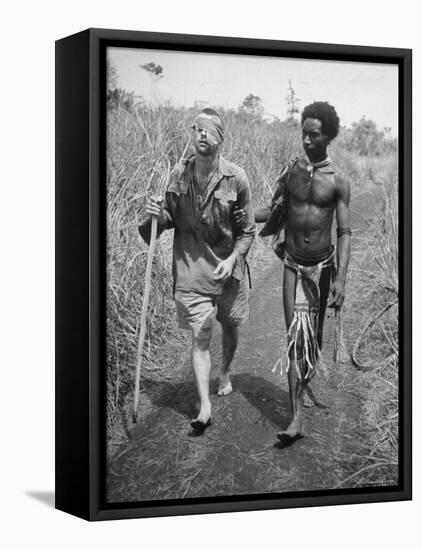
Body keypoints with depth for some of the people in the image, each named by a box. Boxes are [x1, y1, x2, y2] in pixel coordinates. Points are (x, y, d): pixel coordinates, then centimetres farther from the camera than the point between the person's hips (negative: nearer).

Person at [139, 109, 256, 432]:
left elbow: (248, 230, -3)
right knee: (200, 337, -4)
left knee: (231, 327, 18)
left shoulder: (235, 178, -10)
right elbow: (171, 219, 8)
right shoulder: (179, 175, -3)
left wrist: (232, 259, -17)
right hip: (191, 269, 0)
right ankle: (205, 406, -1)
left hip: (229, 268, 0)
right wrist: (157, 215, -14)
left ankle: (225, 373, 47)